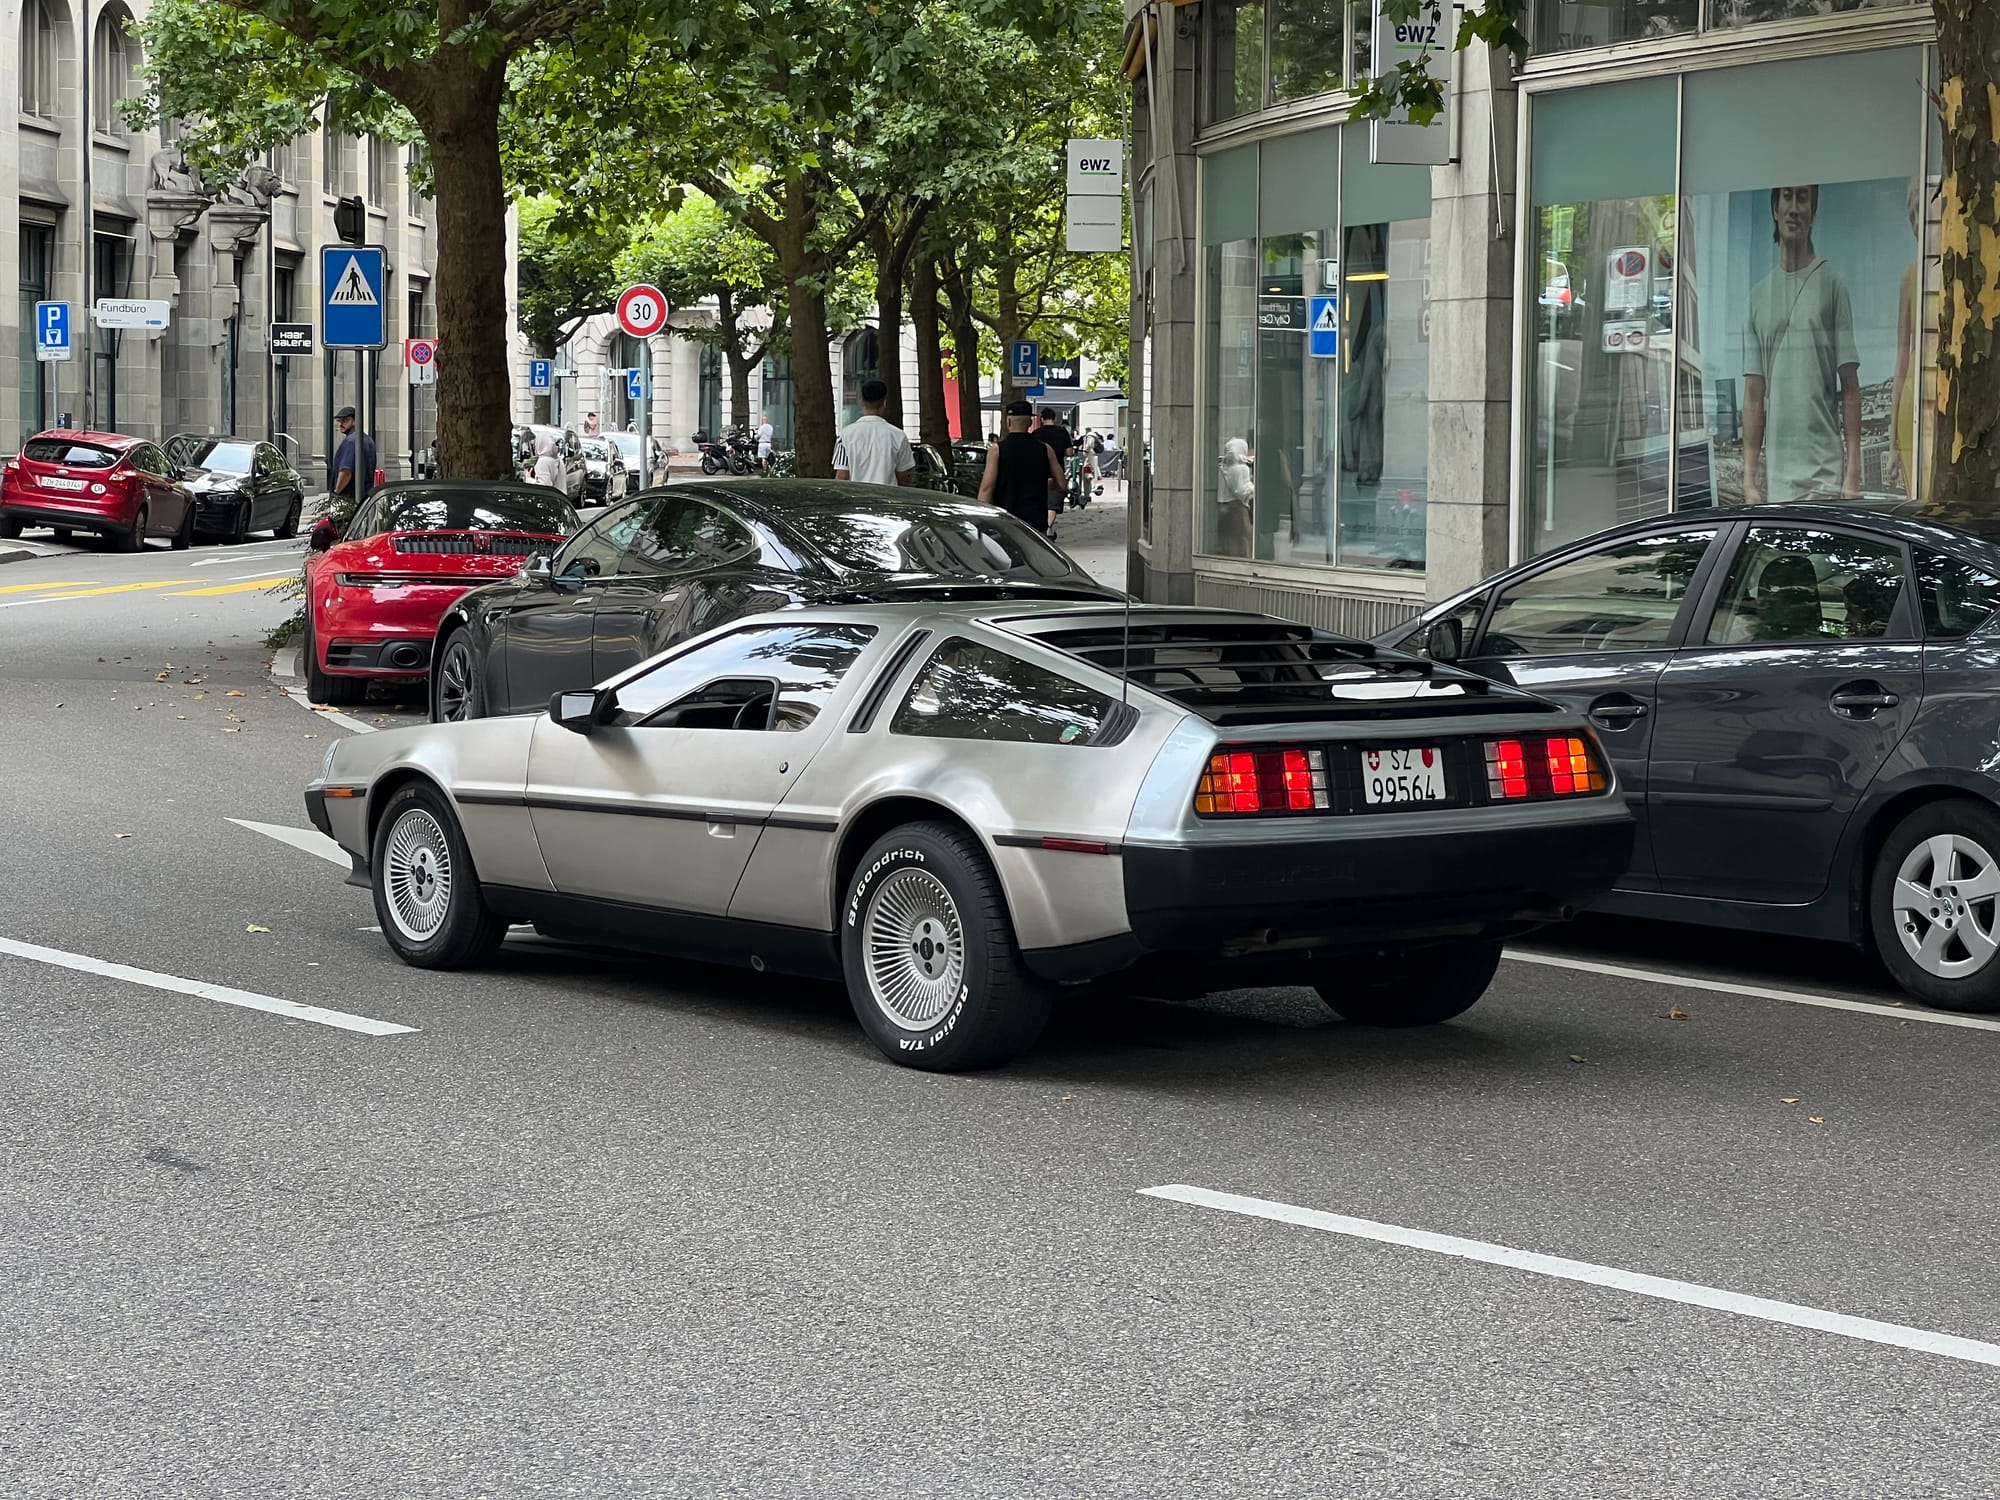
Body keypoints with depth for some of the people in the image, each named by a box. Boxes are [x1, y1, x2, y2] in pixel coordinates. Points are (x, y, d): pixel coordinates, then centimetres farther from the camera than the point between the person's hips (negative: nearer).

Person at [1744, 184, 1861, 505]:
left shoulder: (1831, 285, 3)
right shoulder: (1759, 295, 13)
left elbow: (1850, 389, 0)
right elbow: (1754, 396, 12)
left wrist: (1853, 474, -7)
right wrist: (1749, 478, 4)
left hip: (1825, 477, -3)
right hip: (1775, 481, 3)